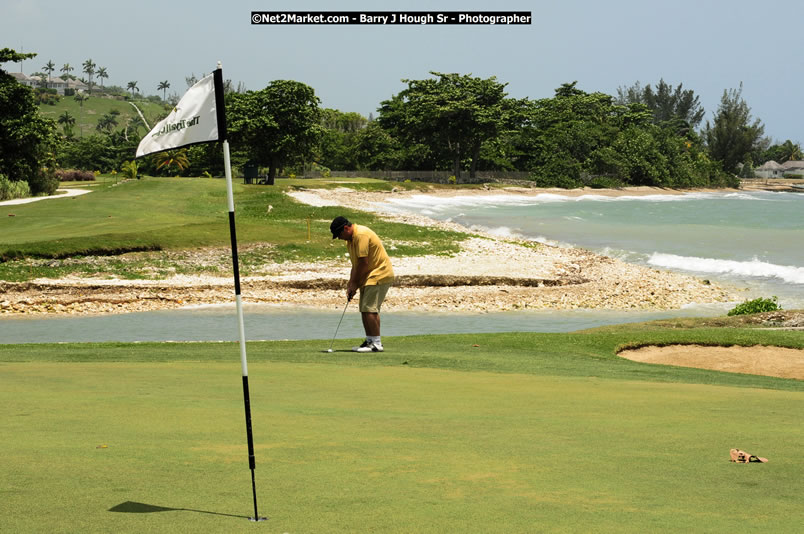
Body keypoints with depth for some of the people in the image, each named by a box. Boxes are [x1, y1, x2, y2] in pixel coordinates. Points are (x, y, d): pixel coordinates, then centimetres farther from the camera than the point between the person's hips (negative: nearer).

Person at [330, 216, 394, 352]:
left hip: (379, 275, -10)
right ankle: (370, 341, 17)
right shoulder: (351, 239, 13)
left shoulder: (361, 235, -20)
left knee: (369, 309, -14)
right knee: (365, 309, 11)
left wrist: (354, 284, -12)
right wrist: (351, 284, 6)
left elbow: (363, 263, -21)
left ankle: (376, 343, -13)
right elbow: (356, 264, 16)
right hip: (370, 276, 11)